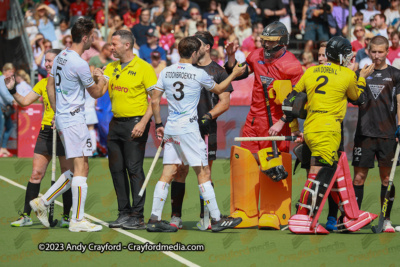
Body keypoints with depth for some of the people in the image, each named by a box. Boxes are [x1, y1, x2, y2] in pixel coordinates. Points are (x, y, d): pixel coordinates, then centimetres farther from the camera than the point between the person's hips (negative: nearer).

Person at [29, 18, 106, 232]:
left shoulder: (60, 57, 9)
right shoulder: (79, 64, -18)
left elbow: (50, 86, 19)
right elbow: (95, 93, -6)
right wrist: (103, 80, 15)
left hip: (62, 118, 9)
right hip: (74, 120, -9)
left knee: (77, 169, 14)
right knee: (81, 168, -6)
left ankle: (43, 202, 13)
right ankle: (77, 220, -6)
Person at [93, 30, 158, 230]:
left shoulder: (144, 68, -6)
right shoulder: (112, 68, 14)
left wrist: (143, 123, -18)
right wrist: (98, 79, -14)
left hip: (135, 123, -7)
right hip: (116, 122, 7)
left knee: (134, 169, -8)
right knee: (116, 169, 6)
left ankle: (137, 216, -6)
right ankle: (124, 213, 13)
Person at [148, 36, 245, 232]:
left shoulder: (166, 72, 6)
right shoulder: (199, 74, -6)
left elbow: (154, 100, 7)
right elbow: (218, 89, 12)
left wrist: (158, 124, 17)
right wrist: (234, 74, 26)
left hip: (170, 128, 5)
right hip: (188, 129, -5)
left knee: (168, 173, 6)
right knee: (203, 173, 0)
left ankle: (155, 219, 1)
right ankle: (216, 219, 2)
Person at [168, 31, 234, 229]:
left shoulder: (218, 72, 4)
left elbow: (225, 102, 0)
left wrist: (208, 116, -15)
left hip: (206, 130, -2)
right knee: (179, 171, -3)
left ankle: (204, 218, 7)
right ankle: (176, 216, 0)